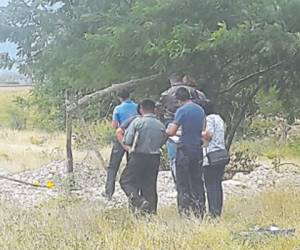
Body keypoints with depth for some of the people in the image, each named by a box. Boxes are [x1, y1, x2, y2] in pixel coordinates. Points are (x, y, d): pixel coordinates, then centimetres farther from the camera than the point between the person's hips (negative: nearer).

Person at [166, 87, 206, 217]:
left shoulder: (182, 110, -12)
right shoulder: (200, 110, 8)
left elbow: (171, 132, -17)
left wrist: (168, 129, 5)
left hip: (184, 150, -6)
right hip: (198, 150, 6)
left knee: (183, 184, -1)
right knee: (197, 182, 12)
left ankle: (185, 213, -4)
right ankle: (199, 212, 13)